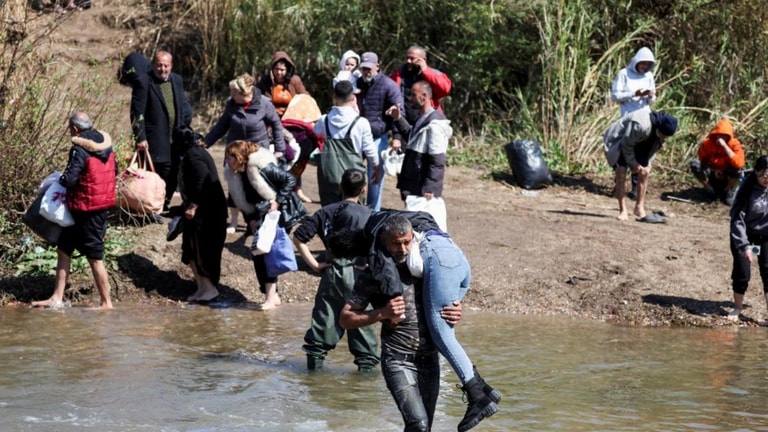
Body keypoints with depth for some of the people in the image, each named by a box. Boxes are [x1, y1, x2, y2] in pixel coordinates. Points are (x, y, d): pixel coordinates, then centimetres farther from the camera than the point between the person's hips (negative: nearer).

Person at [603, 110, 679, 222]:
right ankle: (623, 210, -11)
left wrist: (647, 162, -4)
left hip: (637, 145, 8)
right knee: (621, 173, -17)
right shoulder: (641, 126, -39)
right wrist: (633, 163, -19)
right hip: (618, 143, -8)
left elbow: (655, 146, 4)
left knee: (645, 172, -1)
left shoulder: (663, 129, -13)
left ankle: (639, 208, 5)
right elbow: (626, 144, -27)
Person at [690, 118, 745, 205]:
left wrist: (724, 146, -40)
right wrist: (713, 171, -18)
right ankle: (711, 190, -4)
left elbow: (739, 163, -39)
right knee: (694, 164, -22)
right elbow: (703, 161, 0)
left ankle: (730, 192, -5)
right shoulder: (707, 143, -14)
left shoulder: (735, 144, -21)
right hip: (712, 176, 2)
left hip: (728, 178, -2)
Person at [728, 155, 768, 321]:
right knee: (742, 272, -2)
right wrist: (744, 246, -30)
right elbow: (737, 219, -23)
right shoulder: (748, 188, -25)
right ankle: (738, 307, 23)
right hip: (745, 234, -2)